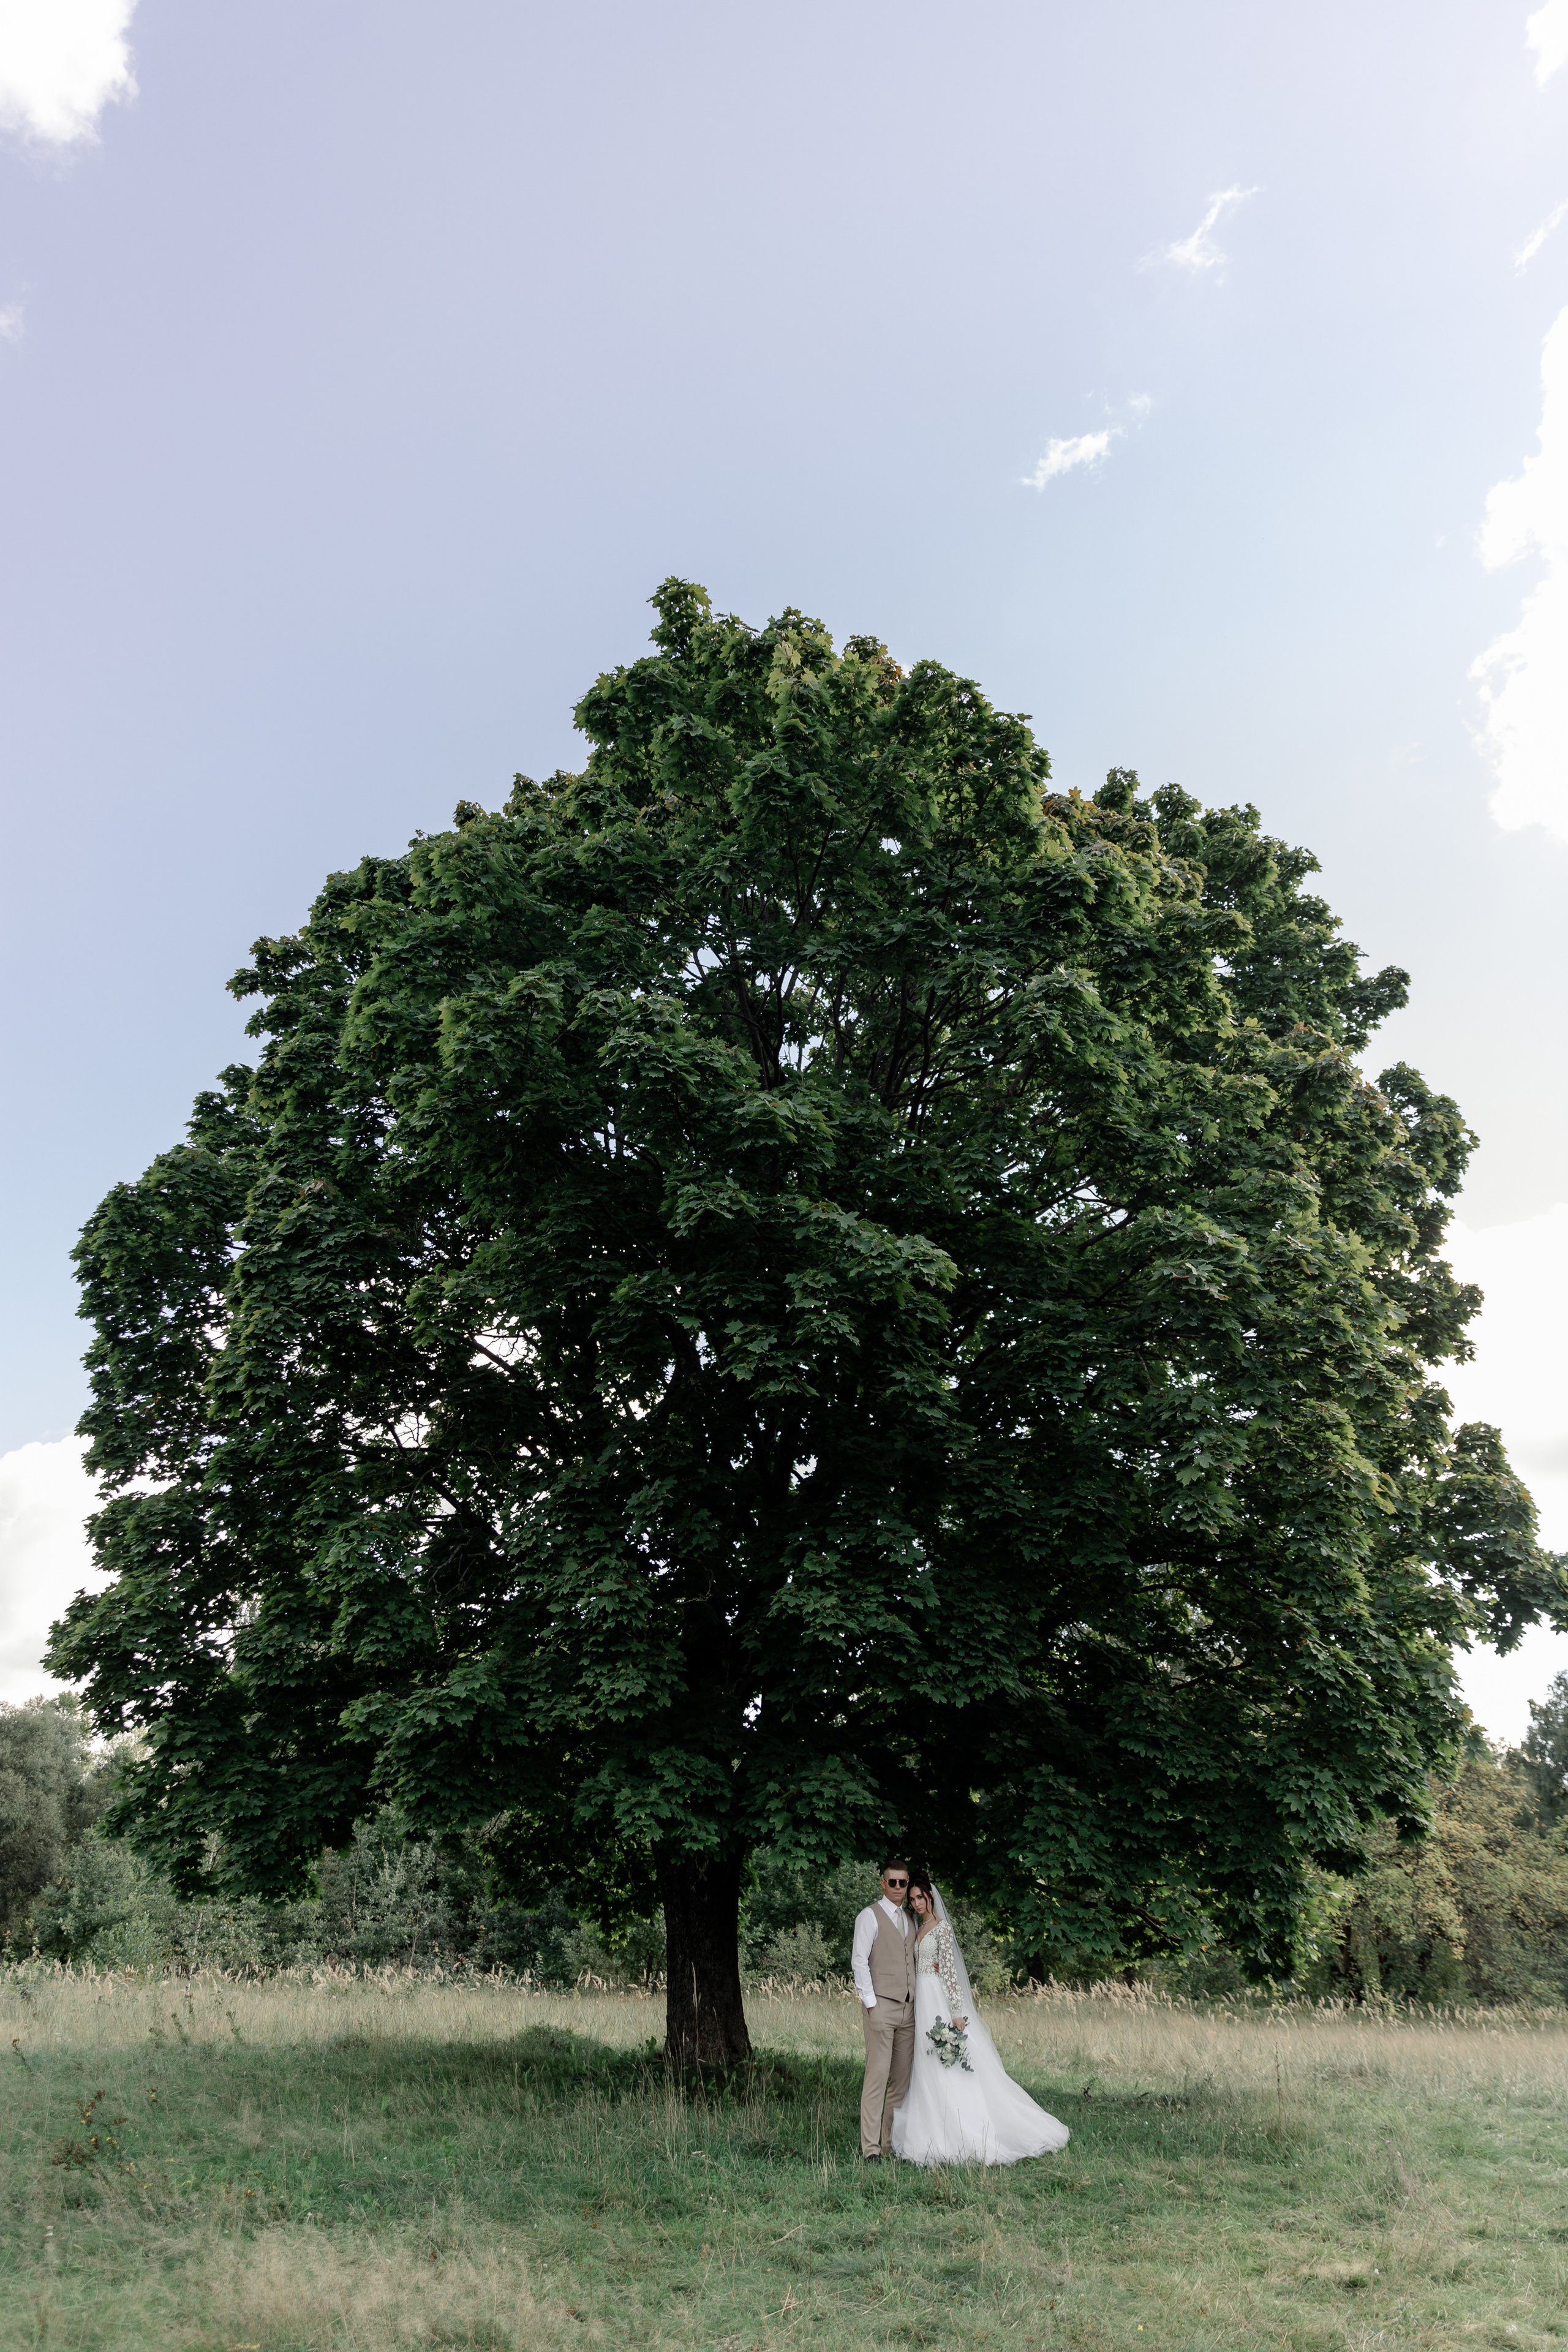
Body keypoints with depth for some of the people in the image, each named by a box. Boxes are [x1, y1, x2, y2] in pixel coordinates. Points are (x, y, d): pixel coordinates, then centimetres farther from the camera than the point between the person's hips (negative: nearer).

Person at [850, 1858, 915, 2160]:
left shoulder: (910, 1919, 17)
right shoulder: (870, 1916, -3)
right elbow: (859, 1960, -8)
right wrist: (870, 2001, -13)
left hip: (907, 2008, 6)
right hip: (881, 2006, -6)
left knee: (902, 2078, 7)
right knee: (877, 2076, -9)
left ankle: (893, 2143, 14)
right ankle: (871, 2149, -7)